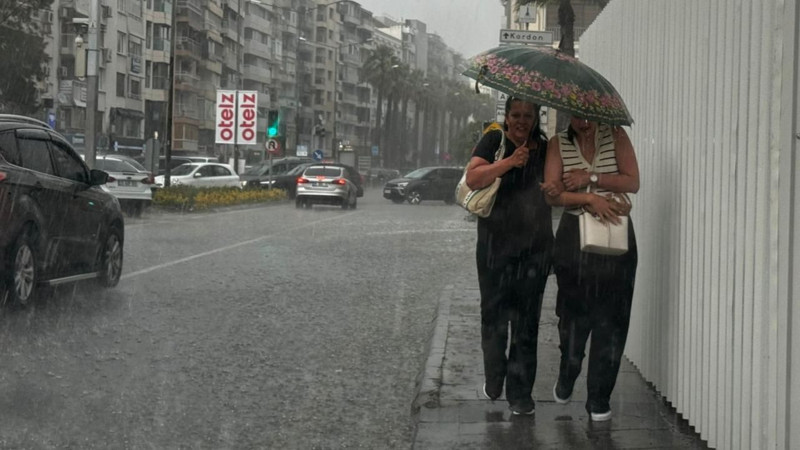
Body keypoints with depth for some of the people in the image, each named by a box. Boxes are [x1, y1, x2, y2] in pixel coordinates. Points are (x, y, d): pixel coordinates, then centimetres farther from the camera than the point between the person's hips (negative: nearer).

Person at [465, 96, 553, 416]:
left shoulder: (545, 149, 9)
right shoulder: (493, 141, 0)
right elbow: (473, 179, -13)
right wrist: (510, 161, -22)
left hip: (534, 250, 2)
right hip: (495, 246, -2)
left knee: (526, 323, 2)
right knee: (494, 317, 9)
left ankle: (520, 393, 8)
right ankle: (494, 382, 29)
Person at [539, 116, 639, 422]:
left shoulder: (616, 137, 2)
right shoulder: (559, 144, 3)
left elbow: (632, 182, -7)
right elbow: (553, 194, -7)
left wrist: (590, 178, -14)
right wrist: (590, 199, -20)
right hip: (574, 237, 1)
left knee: (610, 319, -1)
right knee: (573, 316, 9)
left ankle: (599, 398, 8)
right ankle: (566, 379, 34)